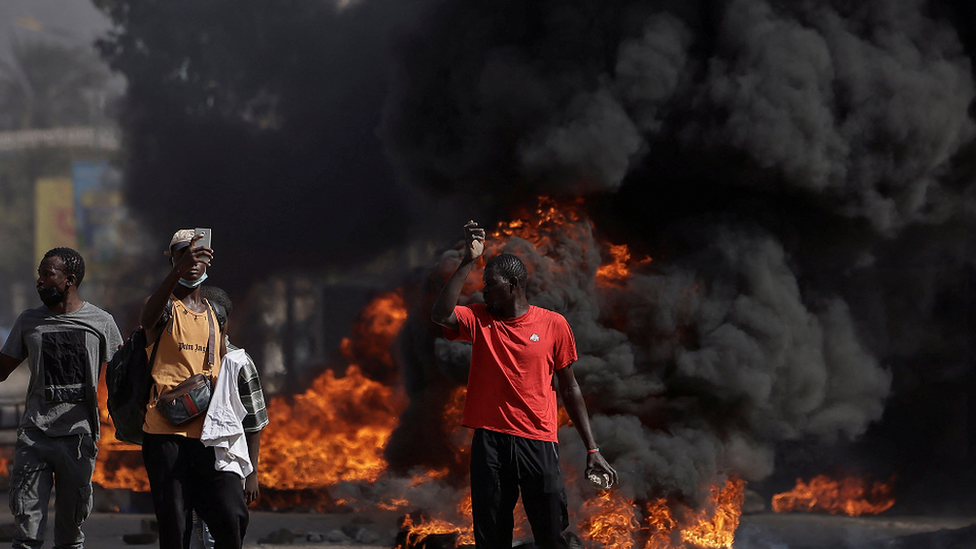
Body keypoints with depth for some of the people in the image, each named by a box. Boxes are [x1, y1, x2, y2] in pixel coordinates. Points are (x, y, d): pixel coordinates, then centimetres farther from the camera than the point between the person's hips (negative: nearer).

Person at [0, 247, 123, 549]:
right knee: (28, 519, -7)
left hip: (79, 434, -1)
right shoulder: (29, 321, 11)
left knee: (72, 519, 3)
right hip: (34, 434, 1)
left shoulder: (101, 322, 5)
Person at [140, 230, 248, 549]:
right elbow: (148, 317, -26)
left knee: (232, 516, -9)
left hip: (208, 432, 4)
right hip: (166, 431, -4)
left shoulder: (215, 314, 19)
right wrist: (178, 270, -42)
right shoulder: (166, 307, 0)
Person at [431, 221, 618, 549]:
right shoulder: (479, 319, 8)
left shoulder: (553, 325, 4)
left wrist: (592, 449, 6)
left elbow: (569, 388, 9)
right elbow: (440, 315, -13)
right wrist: (468, 261, -13)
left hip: (538, 444, -1)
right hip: (490, 441, 2)